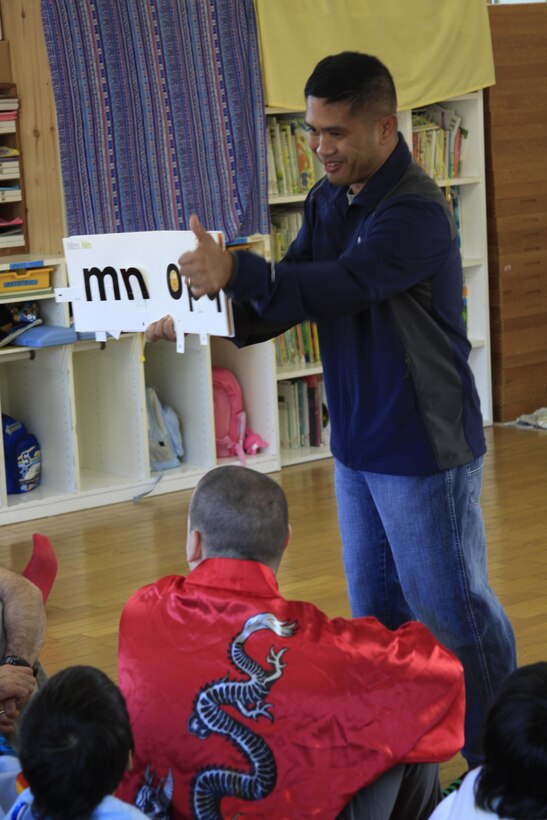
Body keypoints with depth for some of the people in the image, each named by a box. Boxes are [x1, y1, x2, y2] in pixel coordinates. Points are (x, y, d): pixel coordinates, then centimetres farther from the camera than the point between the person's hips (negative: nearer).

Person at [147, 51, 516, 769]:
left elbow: (343, 287, -34)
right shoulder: (327, 201, 6)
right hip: (357, 443, 9)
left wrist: (235, 272, -43)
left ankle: (497, 761, 18)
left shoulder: (415, 210, -21)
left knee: (456, 611, 3)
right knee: (376, 613, 18)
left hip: (424, 447, -8)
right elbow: (288, 300, 6)